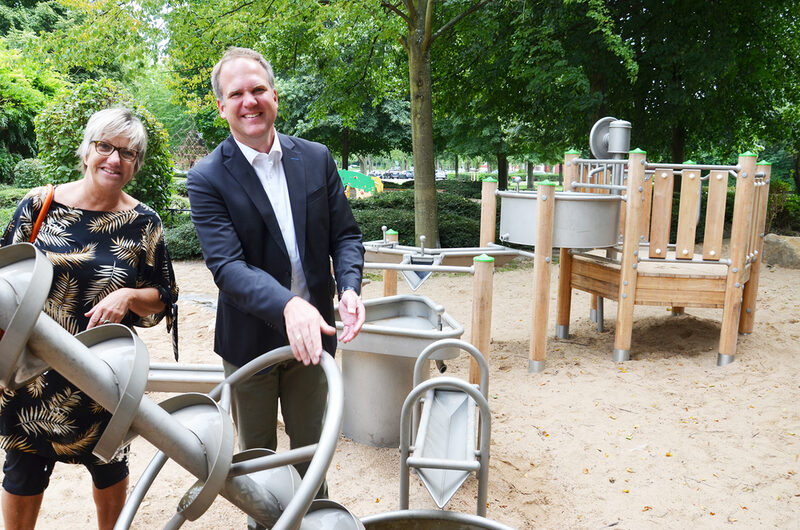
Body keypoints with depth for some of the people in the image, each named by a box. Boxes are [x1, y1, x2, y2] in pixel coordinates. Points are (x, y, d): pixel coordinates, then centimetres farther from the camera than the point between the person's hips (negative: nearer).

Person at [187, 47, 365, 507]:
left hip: (312, 334, 3)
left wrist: (350, 287, -20)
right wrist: (287, 305, -39)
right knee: (257, 454, 19)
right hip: (250, 342, -2)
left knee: (311, 449, 22)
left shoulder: (316, 158, -1)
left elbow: (345, 234, 1)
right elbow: (226, 265, -22)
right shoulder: (208, 179, -12)